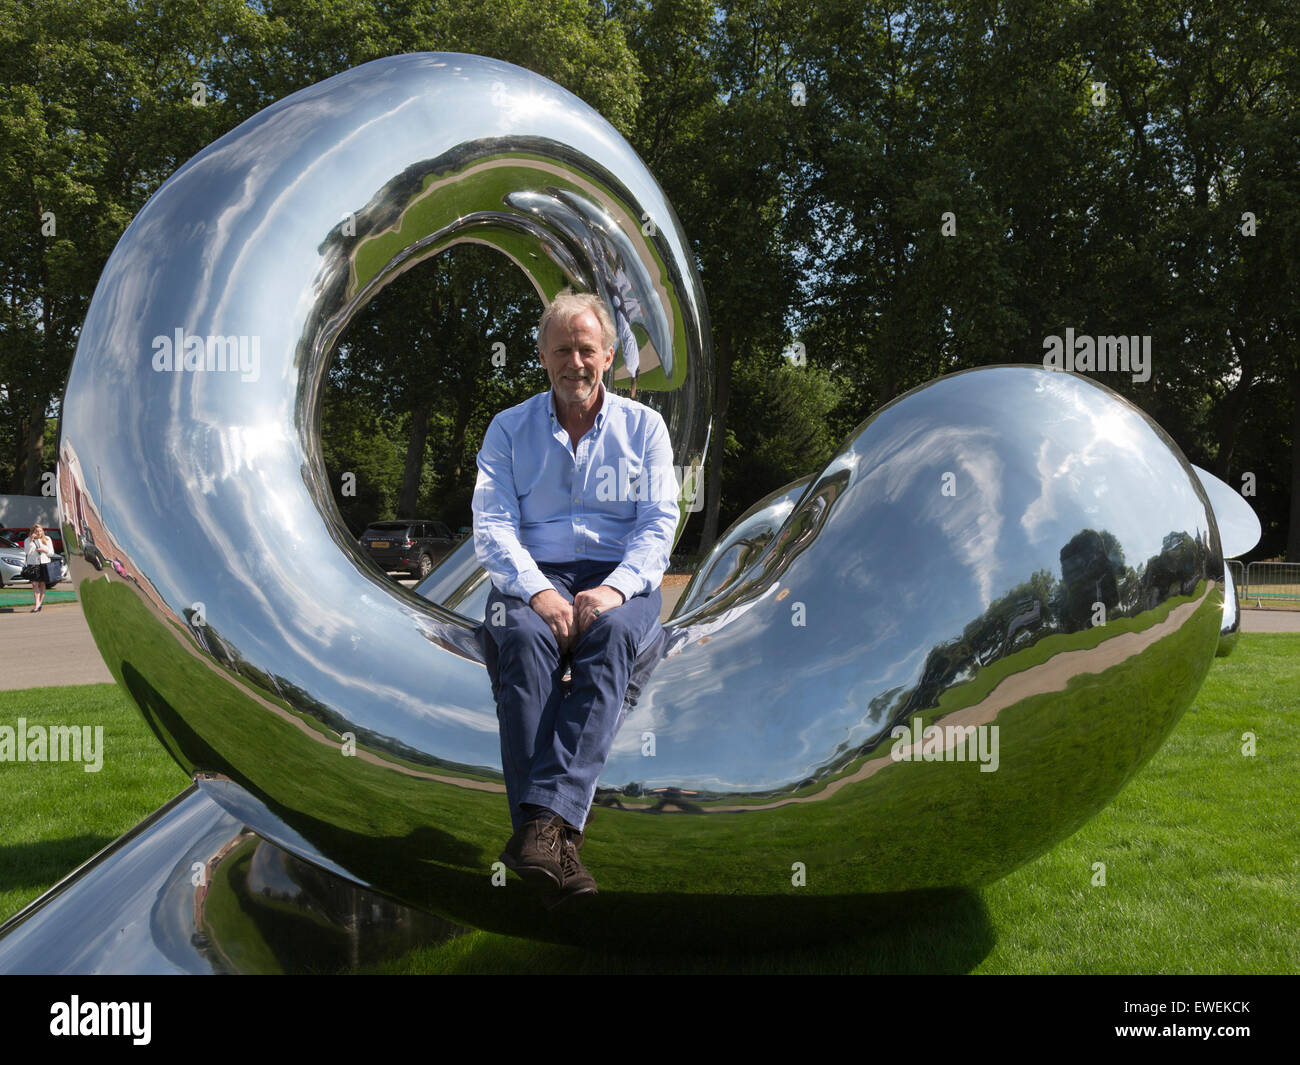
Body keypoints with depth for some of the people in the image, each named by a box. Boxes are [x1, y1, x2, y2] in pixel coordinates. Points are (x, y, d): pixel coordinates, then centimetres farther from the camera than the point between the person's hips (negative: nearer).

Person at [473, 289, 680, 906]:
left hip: (620, 577, 0)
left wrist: (613, 588, -18)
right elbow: (492, 526, 1)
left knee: (610, 635, -37)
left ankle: (544, 819, -50)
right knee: (524, 639, -36)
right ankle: (555, 850, -45)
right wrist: (537, 591, -19)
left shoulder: (643, 426, 13)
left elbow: (659, 525, 2)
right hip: (533, 575, 0)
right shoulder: (509, 428, 13)